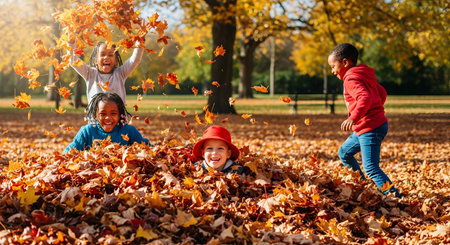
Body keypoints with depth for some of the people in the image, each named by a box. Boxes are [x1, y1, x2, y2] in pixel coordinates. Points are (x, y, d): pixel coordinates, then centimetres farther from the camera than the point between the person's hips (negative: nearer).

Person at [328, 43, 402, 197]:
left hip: (370, 130, -11)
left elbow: (365, 98, -34)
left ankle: (394, 195, -15)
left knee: (371, 168, -13)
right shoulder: (364, 76, 14)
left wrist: (353, 118, -41)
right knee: (344, 152, 23)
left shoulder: (351, 80, -16)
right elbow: (382, 93, 24)